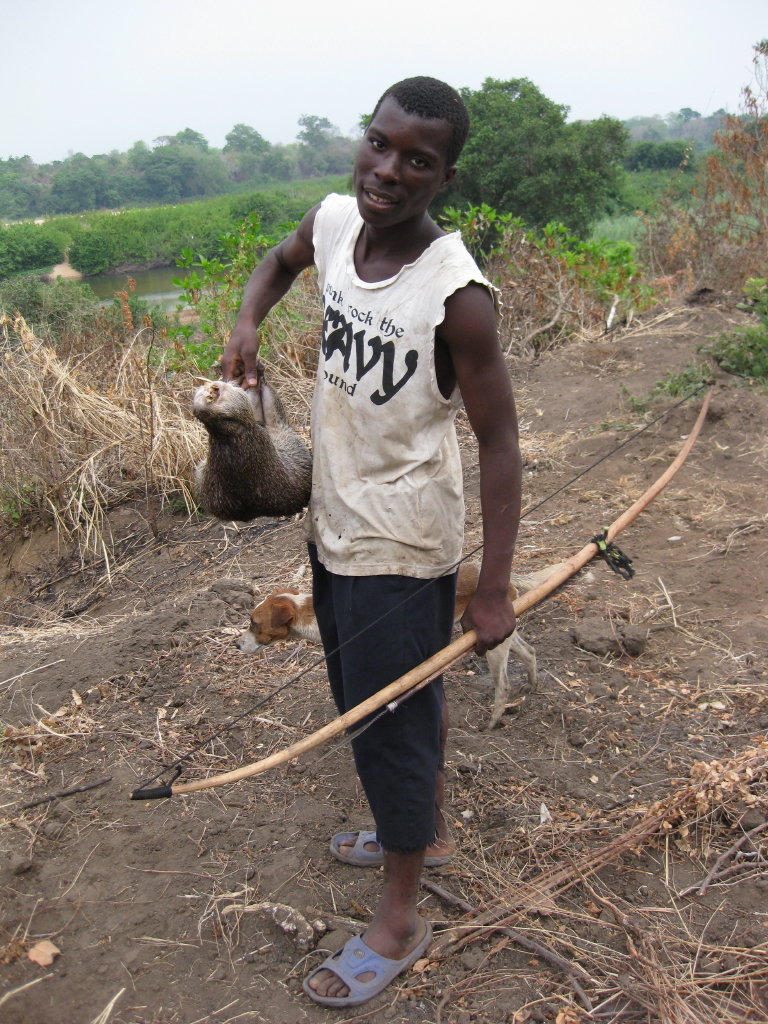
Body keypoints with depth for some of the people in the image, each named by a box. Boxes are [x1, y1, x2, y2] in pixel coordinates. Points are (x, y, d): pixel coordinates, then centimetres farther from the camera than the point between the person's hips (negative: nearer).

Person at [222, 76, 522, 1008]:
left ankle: (398, 920, 28)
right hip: (334, 521, 8)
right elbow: (281, 260, 20)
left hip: (399, 546, -8)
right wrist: (247, 325, -2)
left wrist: (494, 588, -18)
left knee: (388, 725, 5)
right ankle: (427, 825, 51)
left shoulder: (456, 294, -24)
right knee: (364, 702, 25)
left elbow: (498, 441, -19)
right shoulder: (333, 221, -5)